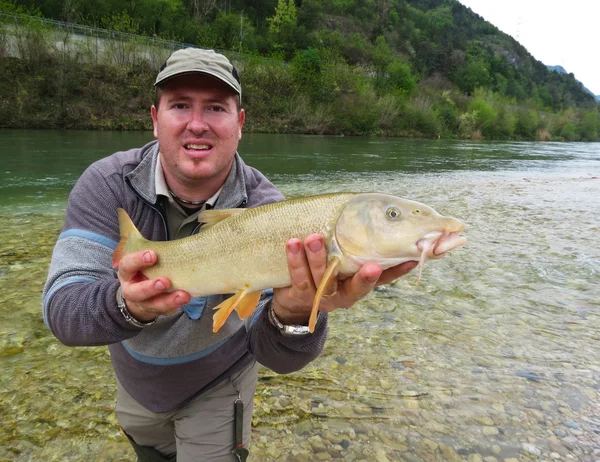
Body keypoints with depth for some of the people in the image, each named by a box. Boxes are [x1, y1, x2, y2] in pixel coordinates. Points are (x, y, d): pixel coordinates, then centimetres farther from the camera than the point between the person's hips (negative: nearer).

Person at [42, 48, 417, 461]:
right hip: (136, 385, 3)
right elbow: (62, 310, -29)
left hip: (218, 388, -3)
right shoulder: (107, 184, -22)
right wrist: (129, 305, -50)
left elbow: (274, 355, -32)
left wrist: (294, 314, -56)